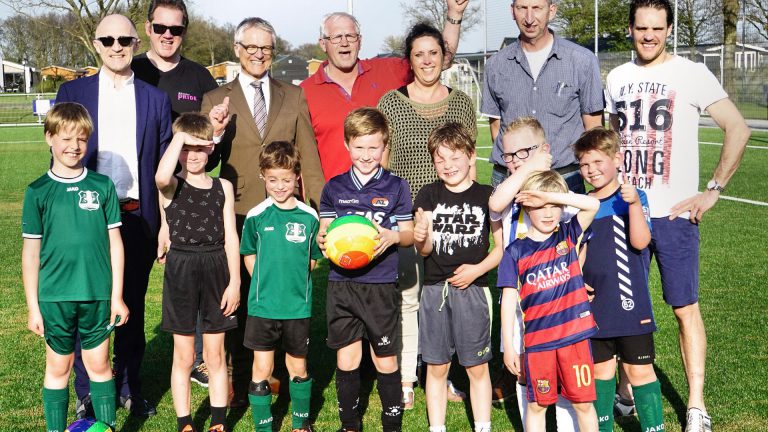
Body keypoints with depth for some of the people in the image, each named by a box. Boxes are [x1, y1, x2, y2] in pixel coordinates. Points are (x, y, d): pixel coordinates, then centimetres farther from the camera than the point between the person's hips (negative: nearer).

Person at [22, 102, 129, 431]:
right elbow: (31, 250, 1)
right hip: (54, 297, 0)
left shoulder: (102, 186, 1)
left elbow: (114, 242, 4)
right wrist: (33, 306, 0)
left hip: (97, 295, 1)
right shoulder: (38, 192, -2)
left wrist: (116, 295, 3)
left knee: (99, 364, 9)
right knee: (58, 367, 11)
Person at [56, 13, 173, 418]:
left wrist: (166, 224, 0)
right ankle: (87, 393, 20)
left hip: (138, 217, 1)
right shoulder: (72, 92, 4)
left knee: (133, 306, 11)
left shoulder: (156, 99, 6)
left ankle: (129, 388, 24)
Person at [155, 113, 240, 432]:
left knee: (215, 355, 10)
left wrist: (235, 281, -2)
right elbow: (161, 177, -31)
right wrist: (179, 137, -21)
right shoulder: (172, 187, -4)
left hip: (216, 269, 2)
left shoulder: (223, 187, 5)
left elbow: (230, 237, 4)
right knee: (184, 357, 7)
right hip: (181, 270, -2)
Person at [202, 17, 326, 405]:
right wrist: (214, 135, -18)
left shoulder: (294, 96, 9)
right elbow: (205, 163, 3)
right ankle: (243, 382, 21)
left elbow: (309, 157, 8)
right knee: (242, 302, 8)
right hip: (238, 215, 0)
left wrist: (322, 209, 3)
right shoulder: (216, 100, 5)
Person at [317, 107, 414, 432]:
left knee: (386, 360, 5)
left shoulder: (395, 187, 2)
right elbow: (324, 229, 11)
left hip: (381, 286, -2)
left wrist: (394, 236, -19)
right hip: (342, 284, 2)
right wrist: (322, 238, -13)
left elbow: (409, 234, 3)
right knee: (346, 359, 8)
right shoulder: (334, 187, 7)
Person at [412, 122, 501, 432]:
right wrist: (420, 238, -23)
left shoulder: (486, 196, 0)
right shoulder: (429, 195, 4)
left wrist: (477, 269, -14)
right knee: (436, 367, 9)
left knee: (477, 367, 6)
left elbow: (502, 245, 0)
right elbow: (425, 250, -1)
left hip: (472, 289, -1)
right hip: (435, 289, 2)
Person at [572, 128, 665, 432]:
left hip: (630, 303, -5)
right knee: (601, 369, 16)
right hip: (594, 305, 5)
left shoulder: (633, 198, -7)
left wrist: (634, 204, -33)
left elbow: (640, 241, -22)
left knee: (639, 370, 2)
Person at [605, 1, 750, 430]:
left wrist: (714, 190, -10)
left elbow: (739, 129, -7)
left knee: (686, 308, 0)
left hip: (673, 214, -4)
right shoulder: (617, 78, 9)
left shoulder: (691, 74, -4)